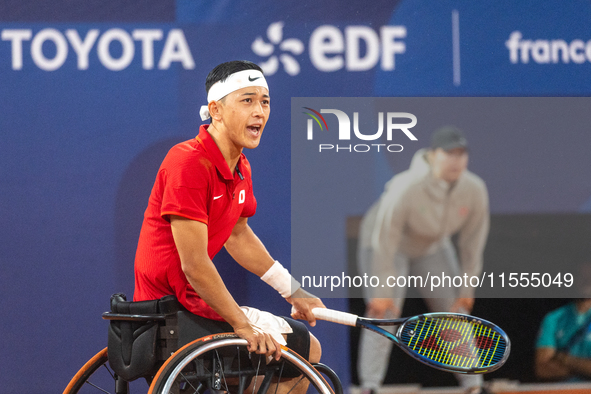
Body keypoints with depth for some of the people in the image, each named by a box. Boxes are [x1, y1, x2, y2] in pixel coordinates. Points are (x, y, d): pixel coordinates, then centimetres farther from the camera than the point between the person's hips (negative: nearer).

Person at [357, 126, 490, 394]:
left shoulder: (475, 190, -23)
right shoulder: (404, 189, -37)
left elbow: (473, 241, -9)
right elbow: (384, 242, -29)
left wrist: (468, 286, -4)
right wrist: (383, 292, -25)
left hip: (433, 247, 5)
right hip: (388, 246, -5)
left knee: (456, 311, 2)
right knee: (383, 313, -17)